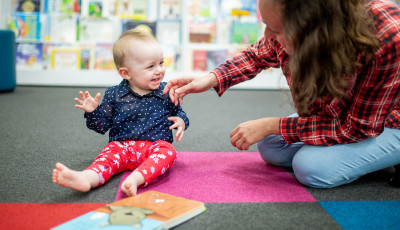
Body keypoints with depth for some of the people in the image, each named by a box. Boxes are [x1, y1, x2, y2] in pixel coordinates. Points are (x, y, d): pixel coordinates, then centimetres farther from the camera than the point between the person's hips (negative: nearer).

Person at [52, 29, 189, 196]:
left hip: (155, 144, 0)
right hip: (122, 145, 1)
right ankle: (86, 178, -59)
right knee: (109, 154, -29)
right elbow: (102, 126, 11)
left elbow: (178, 112, 20)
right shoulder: (114, 95, 5)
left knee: (167, 151, -32)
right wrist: (93, 112, -9)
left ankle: (135, 179, -58)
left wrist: (181, 121, -3)